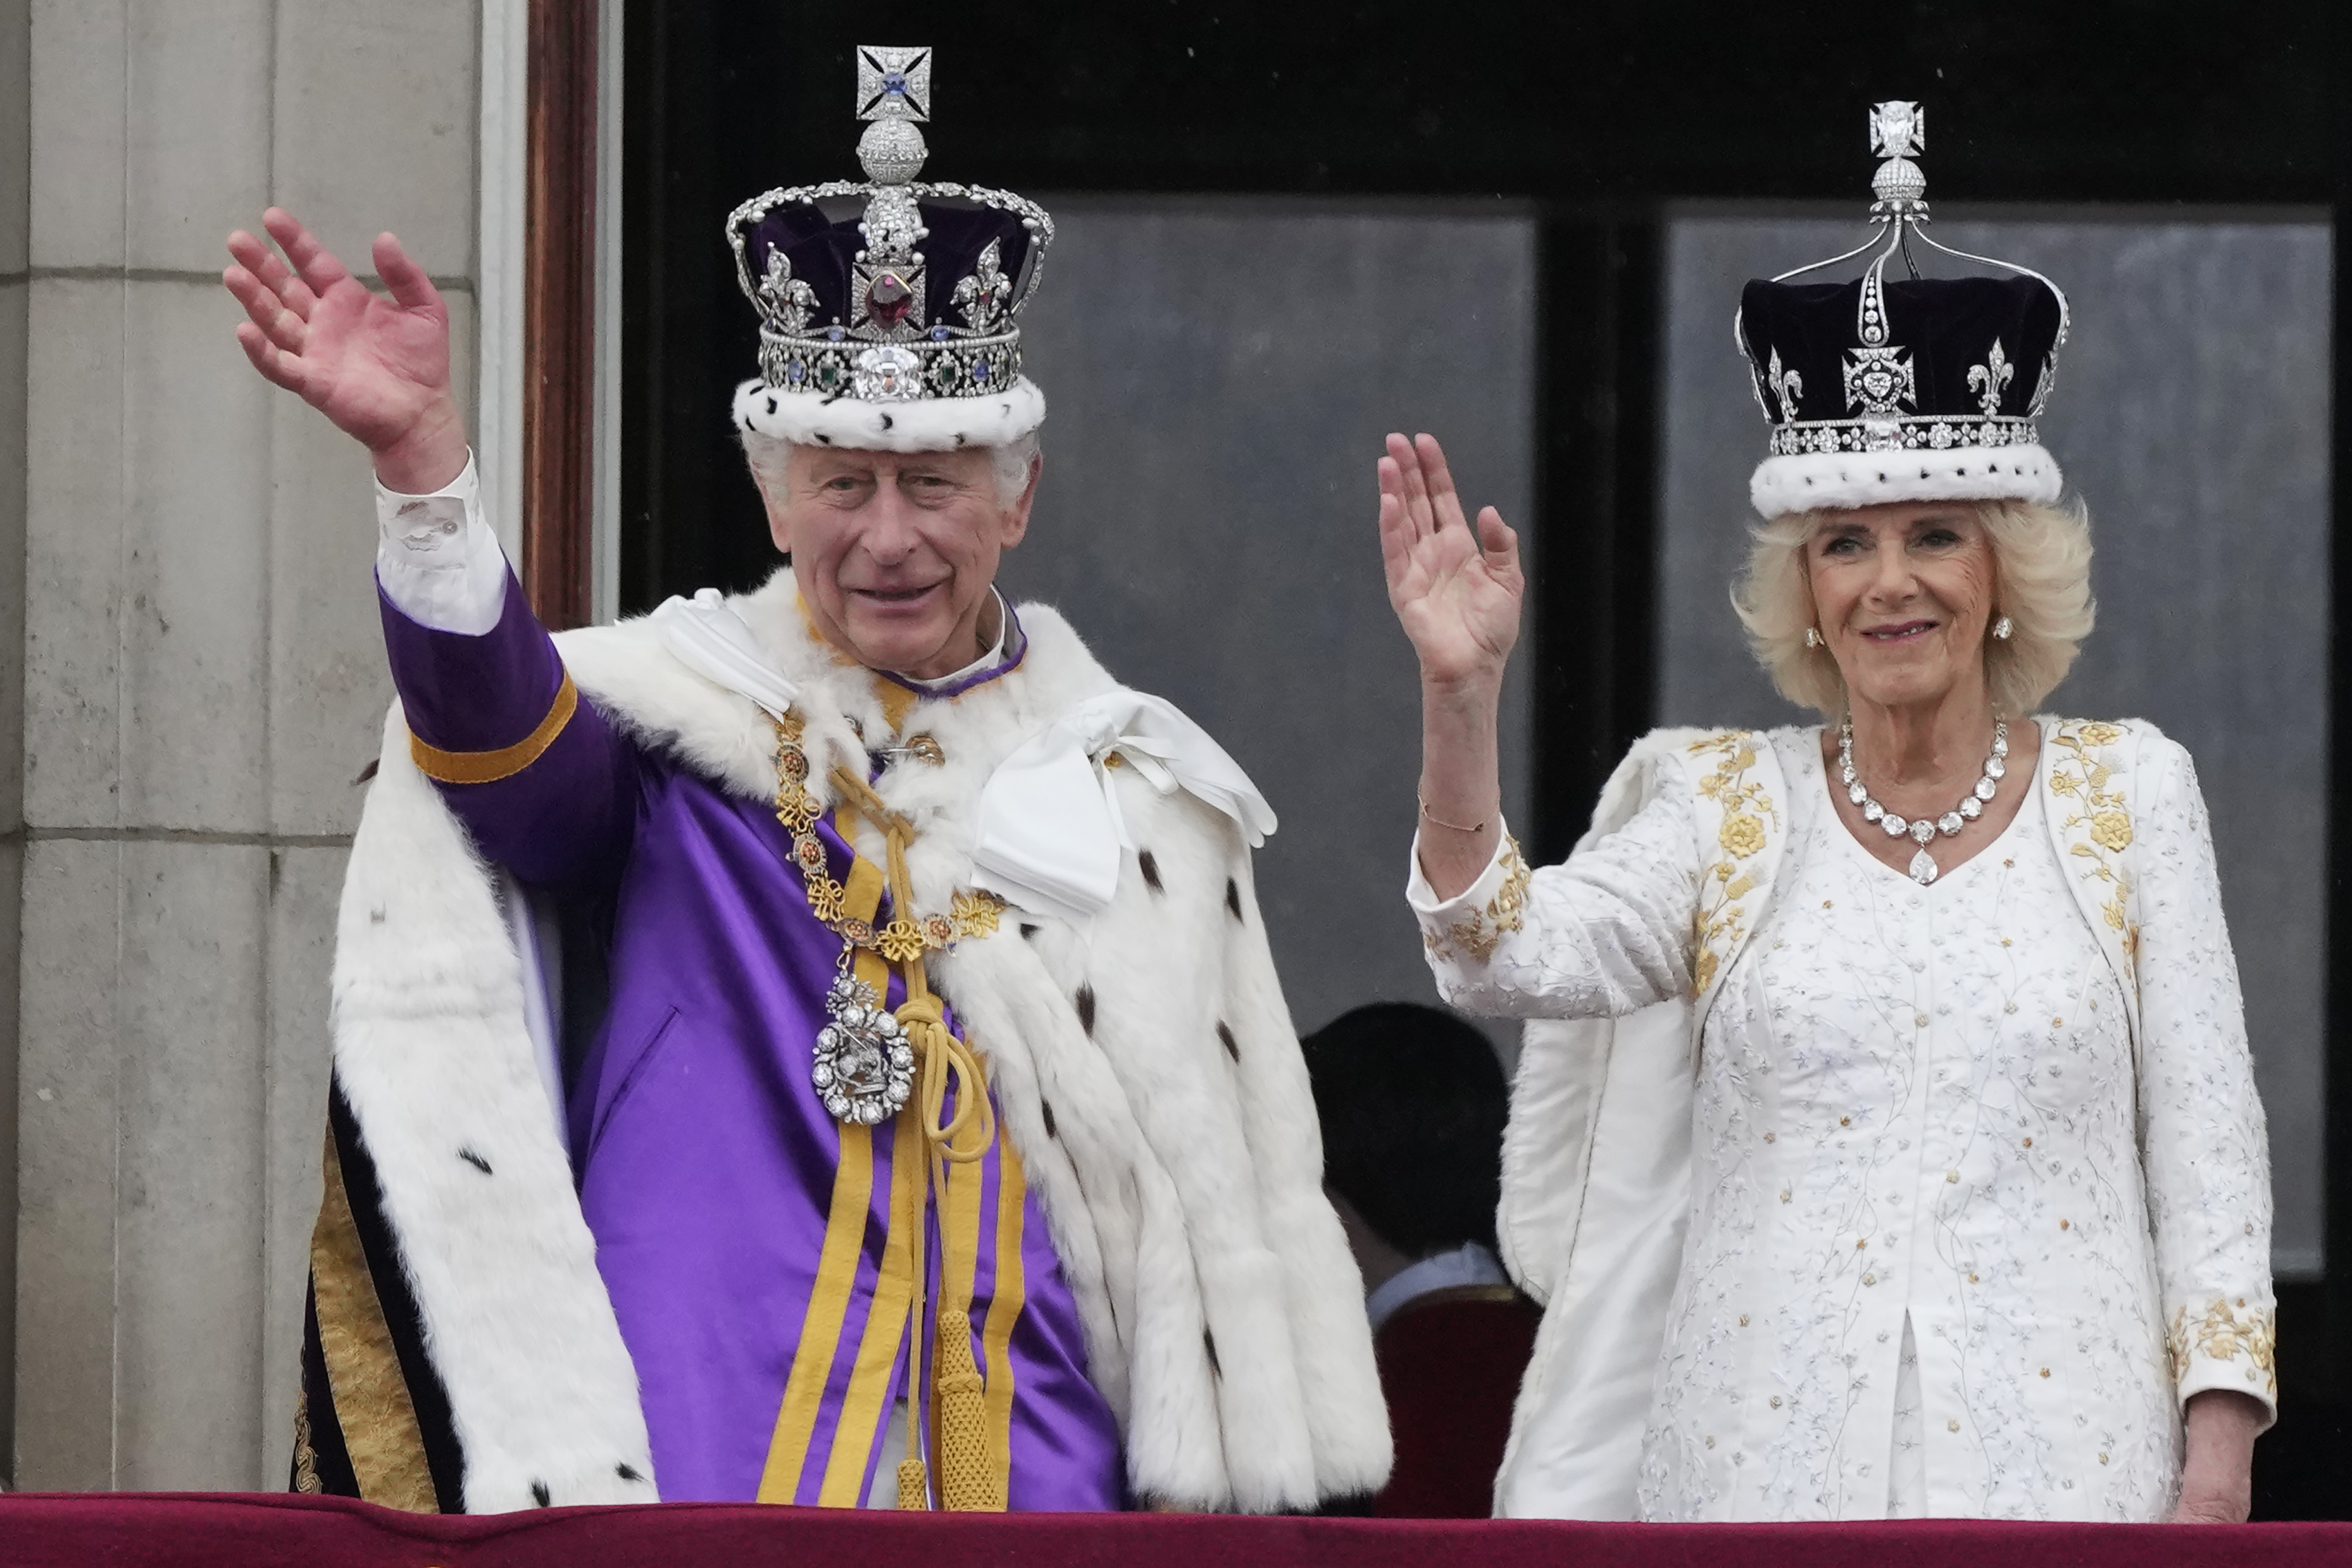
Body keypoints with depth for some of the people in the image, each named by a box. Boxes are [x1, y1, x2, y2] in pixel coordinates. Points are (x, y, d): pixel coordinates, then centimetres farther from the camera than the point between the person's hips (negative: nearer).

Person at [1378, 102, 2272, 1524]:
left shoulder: (2127, 794, 7)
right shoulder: (1723, 806, 8)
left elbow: (2207, 1140, 5)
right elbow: (1509, 957, -8)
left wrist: (2217, 1470, -3)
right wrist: (1460, 696, -21)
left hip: (2055, 1461, 0)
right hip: (1765, 1461, 1)